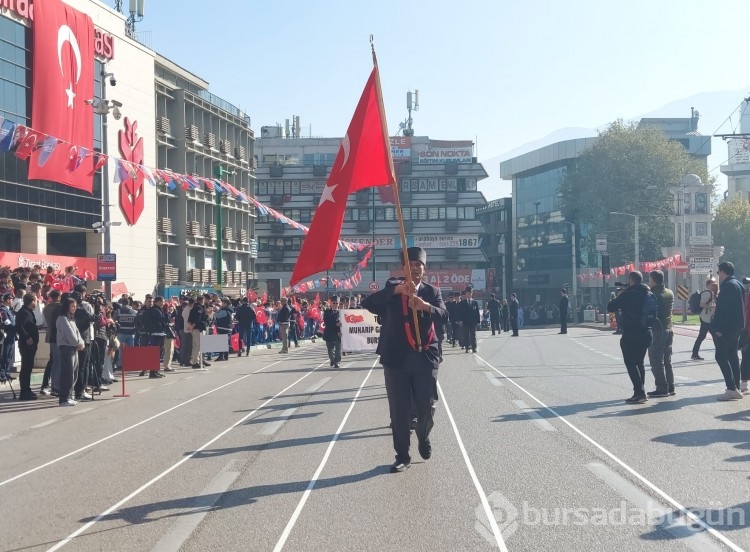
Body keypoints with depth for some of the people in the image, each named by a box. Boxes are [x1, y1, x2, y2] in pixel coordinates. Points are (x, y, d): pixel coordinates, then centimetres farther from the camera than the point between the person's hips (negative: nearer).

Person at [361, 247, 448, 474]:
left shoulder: (432, 291, 6)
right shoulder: (392, 287, 3)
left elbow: (444, 316, -10)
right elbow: (367, 303, -14)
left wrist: (426, 306, -31)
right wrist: (396, 289, -27)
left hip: (425, 357, 1)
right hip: (396, 358, -1)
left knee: (427, 408, 6)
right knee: (398, 411, 3)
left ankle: (424, 438, 36)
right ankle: (402, 455, 15)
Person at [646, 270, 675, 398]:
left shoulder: (652, 294, -15)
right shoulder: (670, 293, 8)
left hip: (656, 331, -8)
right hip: (668, 330, 8)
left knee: (656, 361, -3)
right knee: (667, 360, 15)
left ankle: (662, 389, -4)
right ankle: (670, 387, 18)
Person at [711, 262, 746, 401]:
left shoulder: (727, 285, -15)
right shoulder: (739, 285, 15)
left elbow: (722, 308, -21)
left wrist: (718, 328, -20)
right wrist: (740, 325, 21)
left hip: (726, 327, -10)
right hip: (737, 326, 10)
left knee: (721, 356, -8)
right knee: (732, 355, 13)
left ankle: (731, 389, -14)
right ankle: (736, 388, 13)